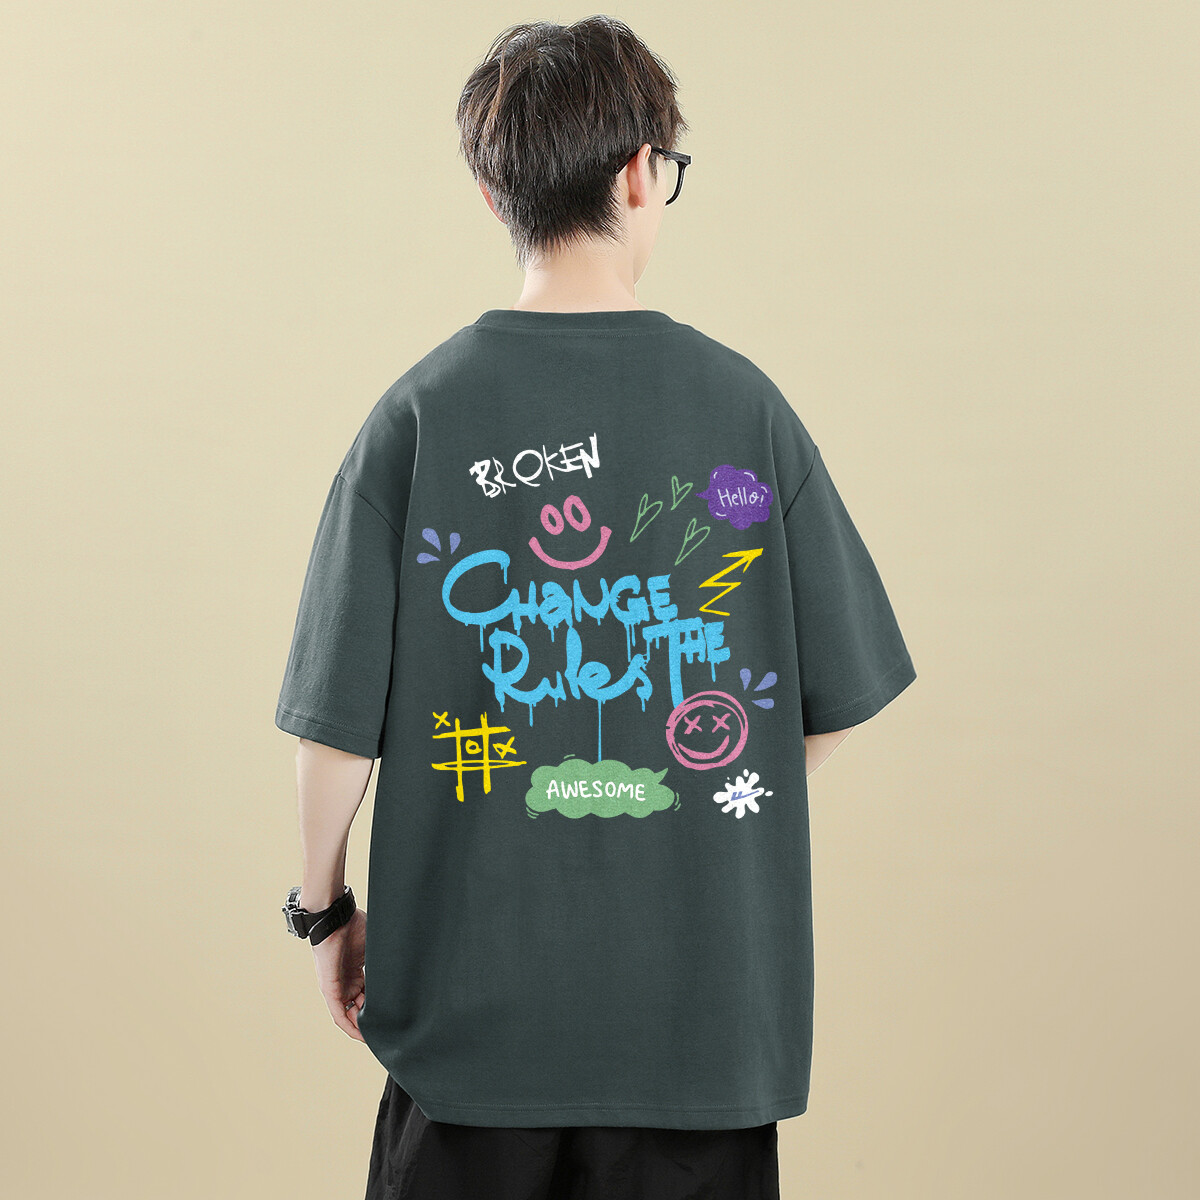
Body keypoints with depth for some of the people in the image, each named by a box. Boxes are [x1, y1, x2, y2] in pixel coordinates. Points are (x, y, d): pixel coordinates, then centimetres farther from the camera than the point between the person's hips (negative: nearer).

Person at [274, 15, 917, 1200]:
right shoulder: (743, 404, -7)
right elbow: (836, 700, -1)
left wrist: (324, 902, 10)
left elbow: (339, 713, -6)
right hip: (703, 999, 0)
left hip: (474, 997, 0)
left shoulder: (419, 413, -8)